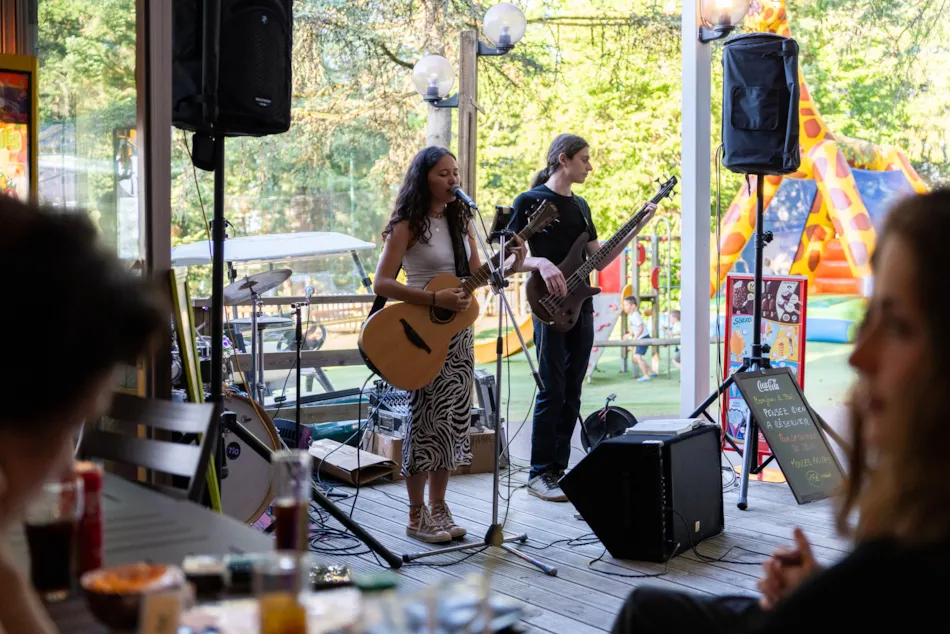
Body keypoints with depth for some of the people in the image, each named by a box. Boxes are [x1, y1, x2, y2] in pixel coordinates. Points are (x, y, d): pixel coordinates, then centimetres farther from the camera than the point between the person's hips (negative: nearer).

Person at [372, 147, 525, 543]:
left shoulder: (460, 222, 11)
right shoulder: (408, 226, -9)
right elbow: (382, 284, -16)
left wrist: (510, 266, -7)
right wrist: (435, 299, -24)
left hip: (459, 331, 7)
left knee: (454, 418, 9)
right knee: (428, 418, -3)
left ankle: (438, 507, 21)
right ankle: (417, 516, 9)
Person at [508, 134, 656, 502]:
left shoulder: (580, 205, 17)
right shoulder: (530, 201, -4)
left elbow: (598, 261, 17)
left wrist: (637, 227, 12)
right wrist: (541, 263, -26)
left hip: (580, 308, 7)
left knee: (571, 393, 8)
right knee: (552, 392, -8)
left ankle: (559, 469, 15)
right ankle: (539, 475, -1)